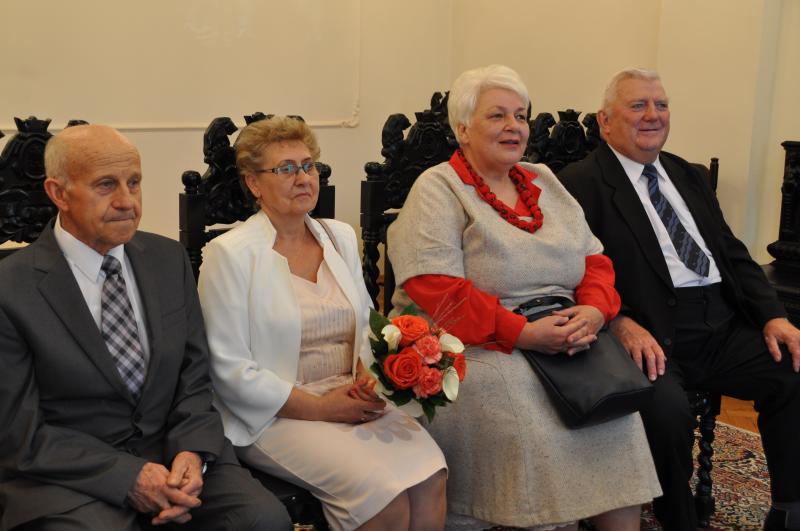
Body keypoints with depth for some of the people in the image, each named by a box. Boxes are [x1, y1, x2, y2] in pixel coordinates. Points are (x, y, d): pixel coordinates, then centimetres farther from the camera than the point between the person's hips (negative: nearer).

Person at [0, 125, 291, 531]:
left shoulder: (169, 259, 5)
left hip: (176, 451, 3)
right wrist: (129, 477, -17)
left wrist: (192, 452, -11)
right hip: (71, 476, -3)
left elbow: (195, 375, 8)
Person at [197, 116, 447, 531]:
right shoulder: (229, 253, -6)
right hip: (275, 415, -5)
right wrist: (319, 408, -14)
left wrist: (368, 379, -3)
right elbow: (229, 368, -10)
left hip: (350, 400, 5)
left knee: (429, 477, -22)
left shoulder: (340, 237, 13)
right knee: (383, 491, -26)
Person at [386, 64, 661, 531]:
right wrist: (523, 333, -20)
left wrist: (594, 309, -8)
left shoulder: (545, 182, 18)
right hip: (478, 347, -5)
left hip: (566, 338, 6)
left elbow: (595, 261, 16)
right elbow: (434, 291, -15)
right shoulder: (438, 190, -3)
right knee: (538, 426, -28)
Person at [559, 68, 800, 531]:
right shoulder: (581, 184, 0)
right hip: (654, 334, -6)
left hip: (723, 326, 7)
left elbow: (733, 254, 18)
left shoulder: (690, 177, 21)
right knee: (667, 408, -32)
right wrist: (621, 324, -24)